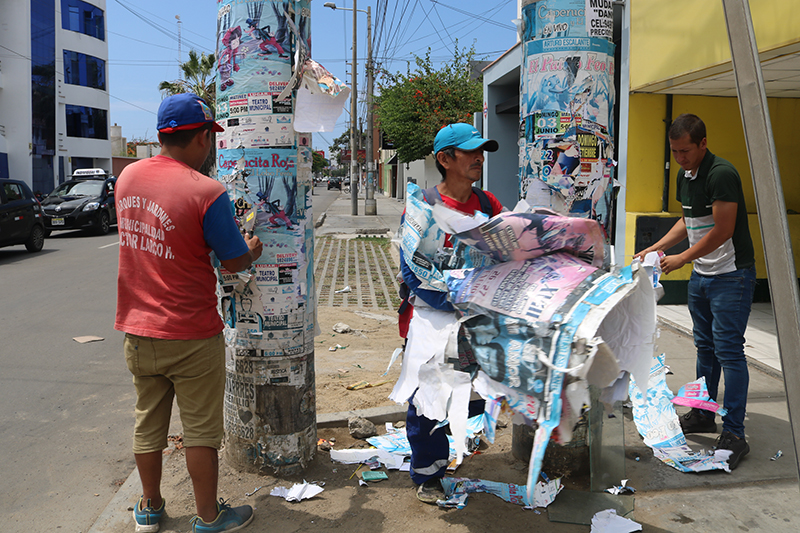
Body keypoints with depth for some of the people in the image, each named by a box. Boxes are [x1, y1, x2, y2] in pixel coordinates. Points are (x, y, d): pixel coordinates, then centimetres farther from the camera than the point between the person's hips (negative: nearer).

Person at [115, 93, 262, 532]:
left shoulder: (128, 176, 0)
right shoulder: (207, 192, -20)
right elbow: (235, 262, -11)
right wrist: (252, 250, 12)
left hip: (137, 329, 6)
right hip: (190, 335, -6)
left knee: (148, 422, 19)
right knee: (201, 429, 8)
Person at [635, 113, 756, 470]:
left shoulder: (721, 174, -19)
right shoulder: (684, 176, 10)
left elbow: (723, 230, -21)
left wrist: (682, 258, -15)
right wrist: (656, 248, 10)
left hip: (731, 275, -9)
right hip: (701, 275, 9)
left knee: (728, 350, -8)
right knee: (705, 347, 16)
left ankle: (734, 434, -2)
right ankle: (703, 416, 28)